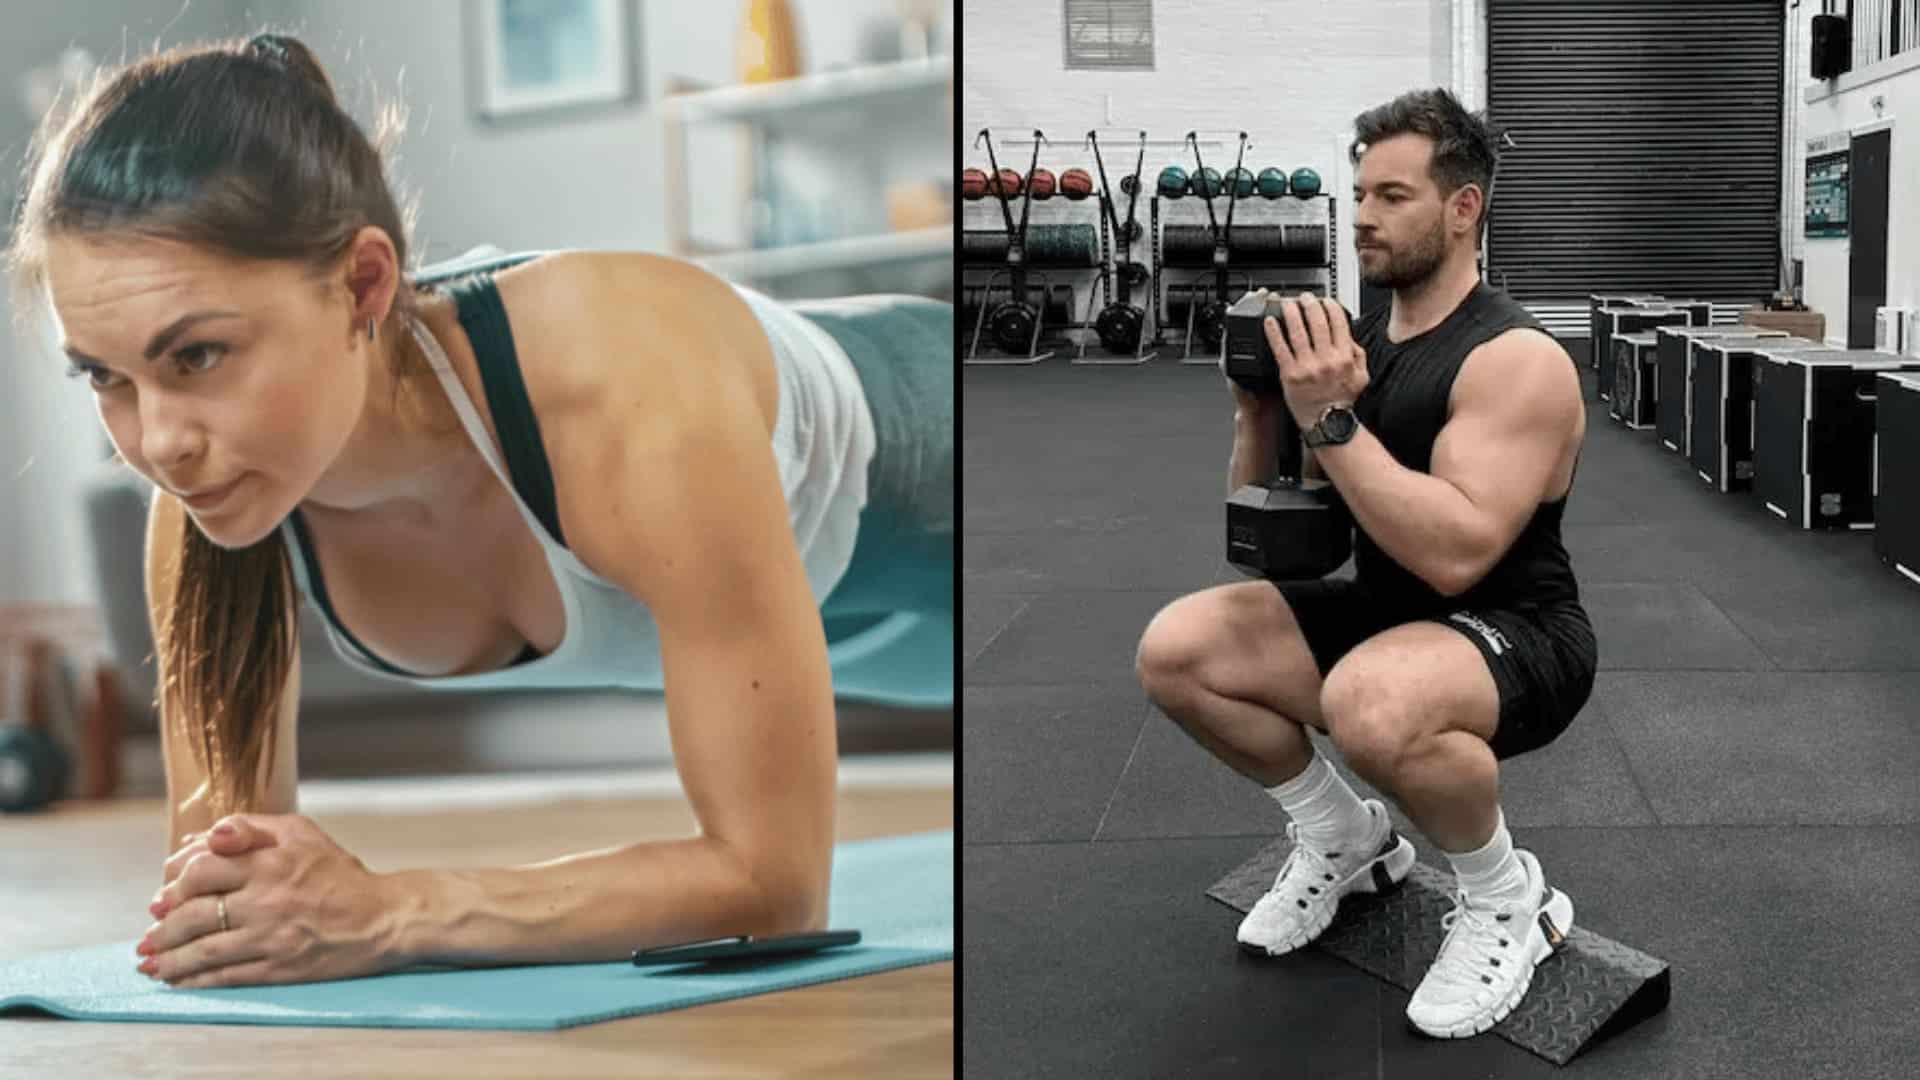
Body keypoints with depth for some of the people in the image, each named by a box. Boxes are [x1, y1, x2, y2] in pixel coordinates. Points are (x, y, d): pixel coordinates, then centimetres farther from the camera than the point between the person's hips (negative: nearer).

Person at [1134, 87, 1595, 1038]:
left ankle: (1508, 900, -8)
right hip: (1382, 614, 8)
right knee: (1174, 650, -9)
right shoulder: (1350, 342, 3)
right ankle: (1342, 837, 14)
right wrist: (1259, 405, -12)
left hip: (1515, 638, -7)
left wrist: (1331, 420, -33)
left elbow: (1455, 556, -33)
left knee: (1370, 707, -40)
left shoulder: (1517, 359, -20)